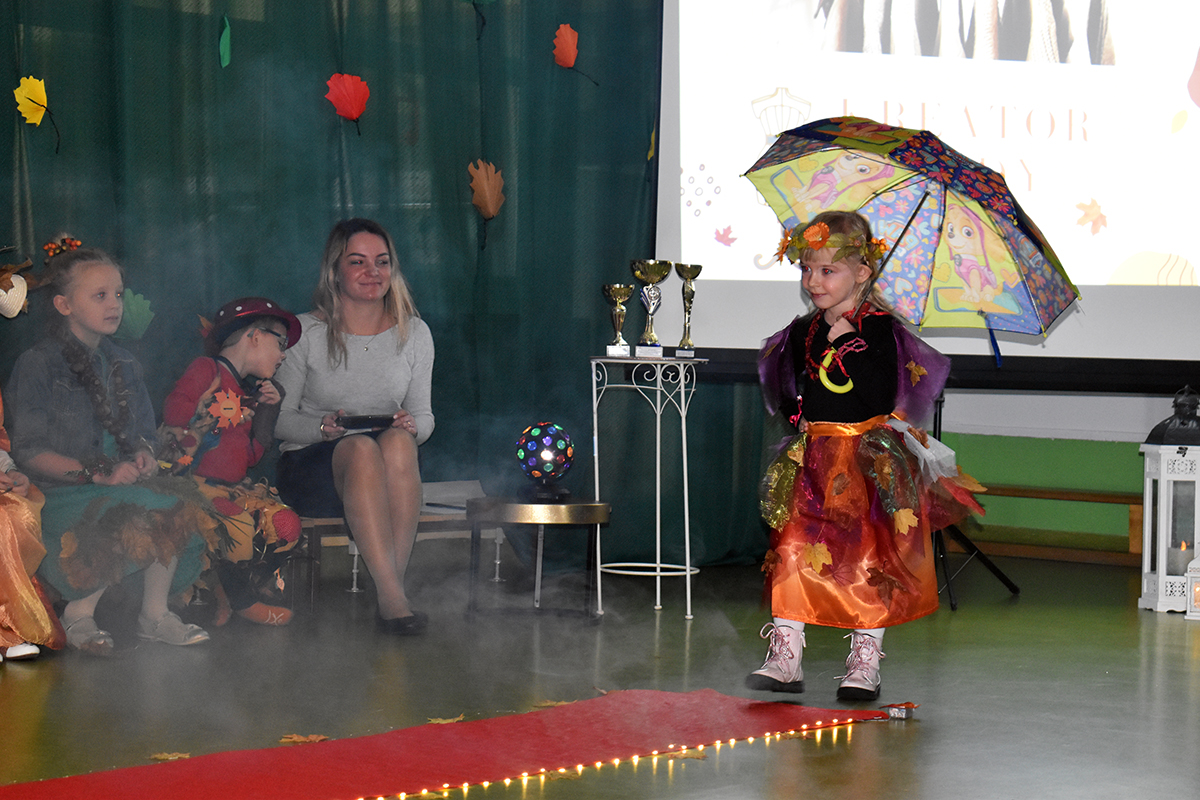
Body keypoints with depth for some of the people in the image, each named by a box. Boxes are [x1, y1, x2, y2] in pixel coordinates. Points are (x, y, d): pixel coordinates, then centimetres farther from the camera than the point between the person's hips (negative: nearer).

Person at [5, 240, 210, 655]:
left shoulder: (123, 365, 17)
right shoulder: (37, 365, -5)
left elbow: (144, 431, 23)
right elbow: (28, 453, -10)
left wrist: (143, 454, -3)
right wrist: (98, 472, -20)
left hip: (121, 483, 6)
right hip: (60, 493, -6)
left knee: (175, 503, -24)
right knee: (141, 515, -31)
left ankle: (156, 613, -10)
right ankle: (78, 613, -14)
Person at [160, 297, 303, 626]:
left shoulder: (247, 394, 26)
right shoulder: (207, 369, -1)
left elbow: (251, 457, 18)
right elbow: (174, 409, -15)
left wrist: (267, 411, 13)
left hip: (232, 486, 8)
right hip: (193, 479, -8)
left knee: (286, 524, -15)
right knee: (238, 524, -32)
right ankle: (240, 599, -7)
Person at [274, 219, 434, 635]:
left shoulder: (414, 333, 10)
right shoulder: (306, 333, 1)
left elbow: (423, 415, 13)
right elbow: (279, 419, 3)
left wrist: (411, 425, -11)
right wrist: (323, 427, -18)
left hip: (392, 473, 2)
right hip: (309, 466, -2)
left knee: (398, 440, -35)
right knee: (360, 448, -37)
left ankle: (391, 588, -39)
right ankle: (393, 595, -45)